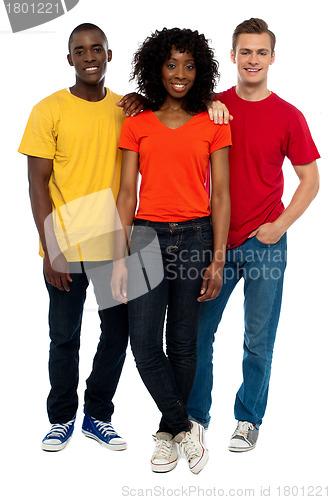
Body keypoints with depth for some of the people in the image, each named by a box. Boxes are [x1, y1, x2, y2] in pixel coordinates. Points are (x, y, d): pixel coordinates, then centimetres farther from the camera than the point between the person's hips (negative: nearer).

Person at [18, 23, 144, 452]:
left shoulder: (125, 108, 6)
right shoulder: (49, 111, -4)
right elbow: (38, 184, -6)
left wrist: (145, 105, -3)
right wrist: (51, 250, -12)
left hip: (115, 244, 3)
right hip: (66, 248, -3)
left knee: (118, 332, 9)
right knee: (64, 337, 8)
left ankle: (98, 415, 28)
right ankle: (62, 417, 27)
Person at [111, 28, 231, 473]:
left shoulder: (213, 126, 5)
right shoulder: (137, 125, 7)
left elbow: (220, 195, 3)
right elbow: (127, 193, 5)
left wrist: (217, 258, -4)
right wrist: (120, 257, -2)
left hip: (195, 236, -1)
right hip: (148, 235, 1)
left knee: (183, 344, 6)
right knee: (145, 345, -5)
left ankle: (169, 433, 24)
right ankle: (186, 428, 13)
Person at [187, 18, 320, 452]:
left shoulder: (288, 116, -1)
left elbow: (310, 179, 3)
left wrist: (279, 225, -6)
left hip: (265, 243, -1)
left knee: (259, 341, 7)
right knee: (198, 331, 7)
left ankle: (249, 419, 26)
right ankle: (194, 415, 24)